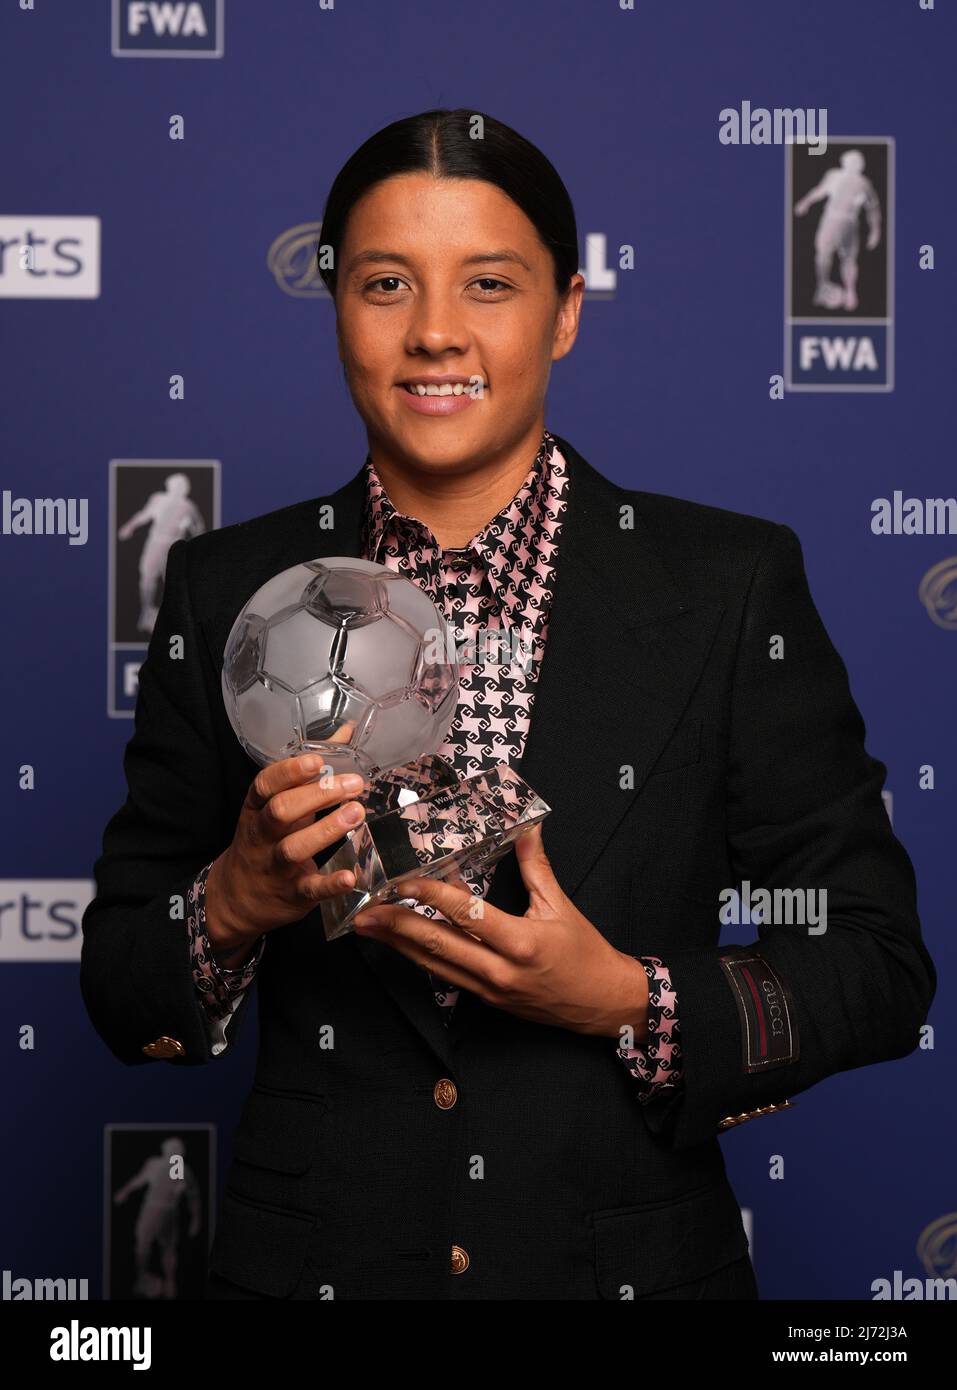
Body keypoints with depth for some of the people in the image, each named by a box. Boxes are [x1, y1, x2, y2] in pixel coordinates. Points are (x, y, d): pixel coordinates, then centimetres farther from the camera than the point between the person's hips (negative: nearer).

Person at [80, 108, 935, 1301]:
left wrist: (624, 1000, -18)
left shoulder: (733, 587, -6)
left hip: (634, 1260, -1)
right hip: (310, 1261, 1)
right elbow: (119, 993, 2)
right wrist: (237, 904, -17)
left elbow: (880, 970, -5)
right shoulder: (226, 592, -1)